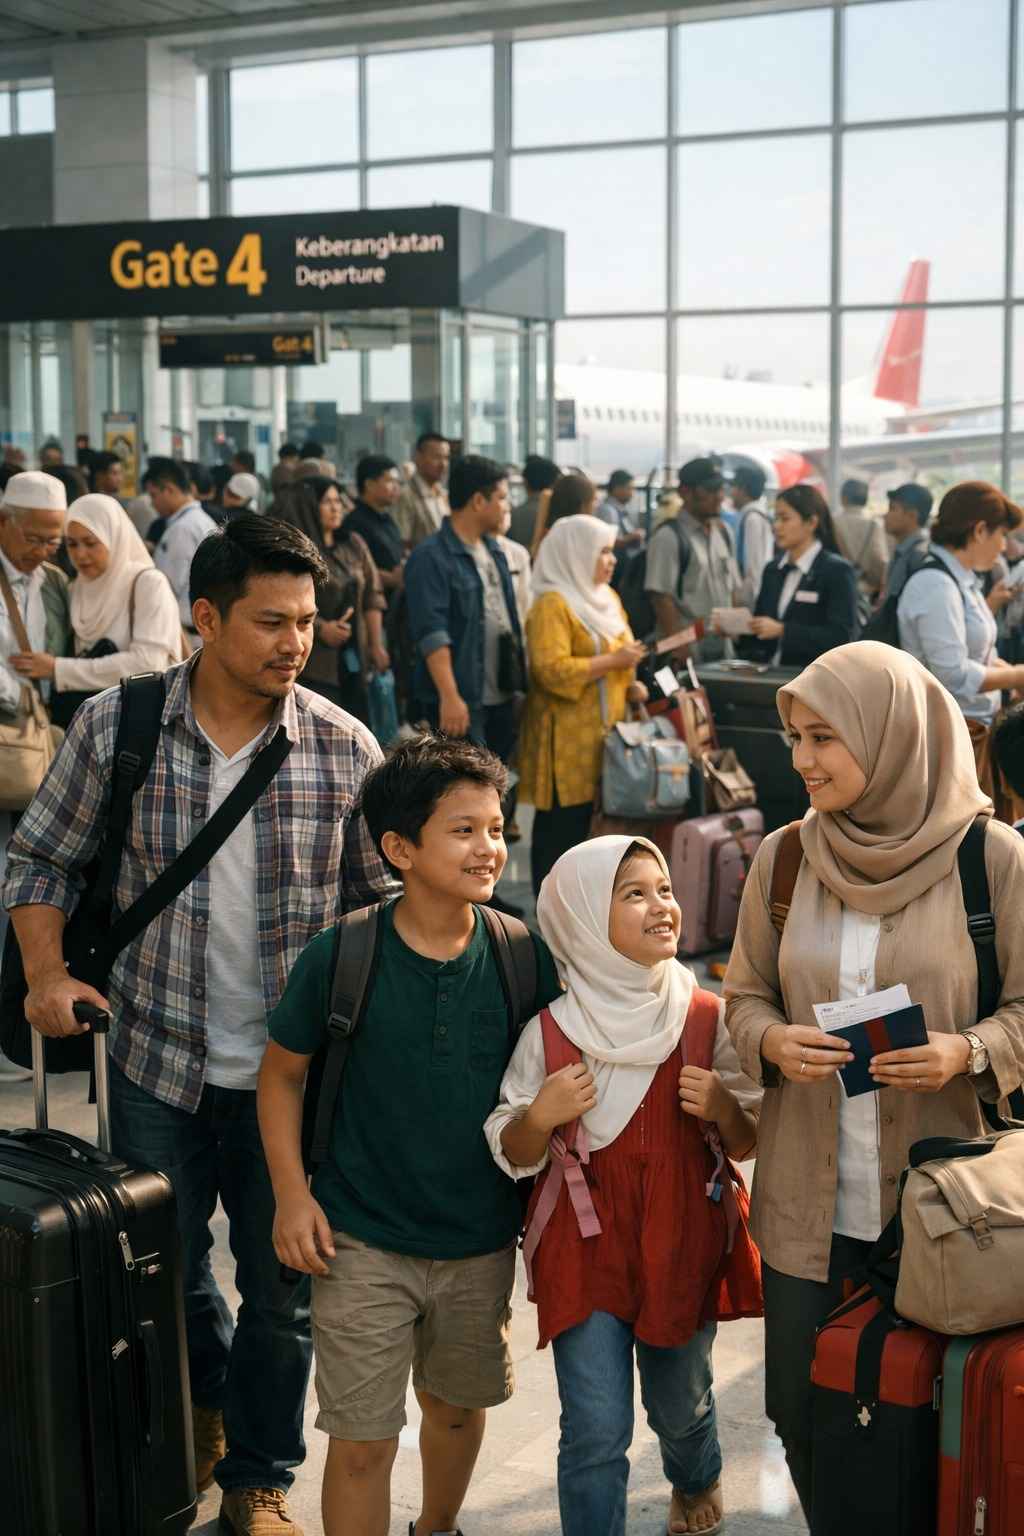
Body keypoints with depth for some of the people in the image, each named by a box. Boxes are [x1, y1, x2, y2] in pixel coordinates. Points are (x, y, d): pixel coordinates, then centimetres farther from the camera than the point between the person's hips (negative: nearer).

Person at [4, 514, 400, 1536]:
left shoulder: (345, 748, -7)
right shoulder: (116, 726, -8)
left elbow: (376, 897, 3)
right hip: (158, 1064, 0)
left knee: (282, 1293, 11)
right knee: (165, 1276, 18)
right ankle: (205, 1402, 50)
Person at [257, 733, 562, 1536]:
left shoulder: (524, 957, -7)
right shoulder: (340, 956, -13)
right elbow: (283, 1071, -1)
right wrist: (292, 1194, -8)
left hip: (482, 1241, 3)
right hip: (363, 1241, -3)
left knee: (458, 1407, 23)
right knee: (362, 1441, -2)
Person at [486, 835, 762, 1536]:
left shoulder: (708, 1017, -4)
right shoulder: (550, 1029, -8)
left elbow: (749, 1143, 4)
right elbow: (514, 1156, 0)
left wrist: (723, 1109, -17)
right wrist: (540, 1117, -20)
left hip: (686, 1242, 2)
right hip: (586, 1248, -2)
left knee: (682, 1407, 20)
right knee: (596, 1432, -6)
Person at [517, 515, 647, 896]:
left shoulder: (606, 597, 14)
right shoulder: (551, 605, -14)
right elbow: (552, 670, -24)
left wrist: (629, 683, 8)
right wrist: (612, 661, -20)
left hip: (606, 731, 8)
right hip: (568, 737, -8)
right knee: (562, 826, -3)